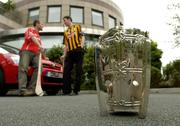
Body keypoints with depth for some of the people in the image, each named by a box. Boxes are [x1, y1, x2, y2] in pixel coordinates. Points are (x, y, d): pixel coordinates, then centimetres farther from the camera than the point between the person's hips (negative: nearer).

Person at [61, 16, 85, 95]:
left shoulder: (77, 27, 16)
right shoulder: (65, 32, 27)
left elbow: (82, 37, 4)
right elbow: (66, 45, 22)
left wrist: (81, 47, -14)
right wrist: (64, 55, 10)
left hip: (78, 51, -5)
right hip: (69, 52, 5)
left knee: (78, 70, -6)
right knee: (66, 71, -5)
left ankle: (76, 90, -2)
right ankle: (67, 90, 0)